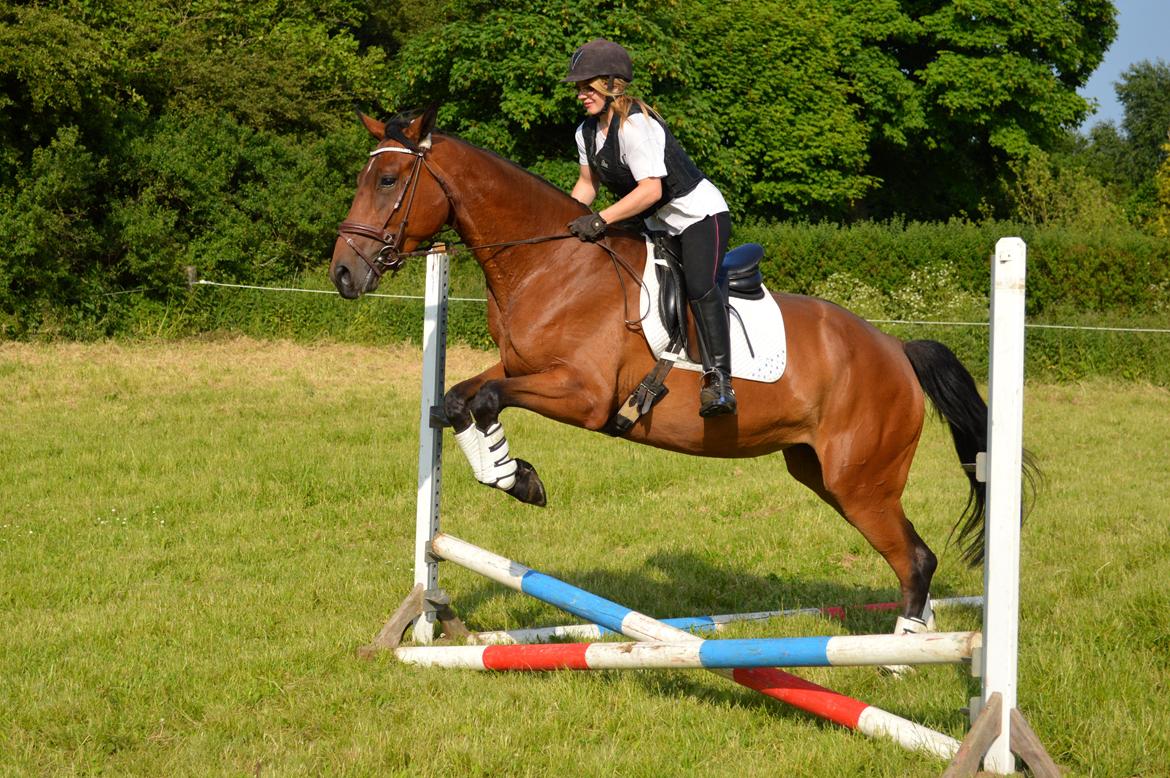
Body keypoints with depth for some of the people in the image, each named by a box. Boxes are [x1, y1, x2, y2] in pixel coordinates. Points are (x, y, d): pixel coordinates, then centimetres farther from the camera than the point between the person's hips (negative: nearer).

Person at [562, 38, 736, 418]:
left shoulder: (634, 125, -24)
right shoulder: (587, 132, 3)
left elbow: (651, 189, -29)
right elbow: (588, 183, 17)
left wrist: (601, 220, -32)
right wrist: (562, 223, 4)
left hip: (700, 215, -10)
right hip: (657, 225, 10)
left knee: (699, 285, -31)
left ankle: (718, 379, -35)